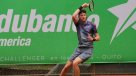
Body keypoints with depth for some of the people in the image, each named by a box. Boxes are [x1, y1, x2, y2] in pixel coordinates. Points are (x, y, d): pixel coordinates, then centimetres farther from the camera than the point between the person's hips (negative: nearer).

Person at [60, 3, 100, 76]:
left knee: (75, 63, -27)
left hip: (87, 49, -4)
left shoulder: (91, 25, -2)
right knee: (67, 66, 1)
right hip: (79, 48, 4)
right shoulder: (78, 23, 4)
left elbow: (98, 37, 3)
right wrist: (81, 7, -11)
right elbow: (73, 16, -17)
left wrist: (93, 39, -19)